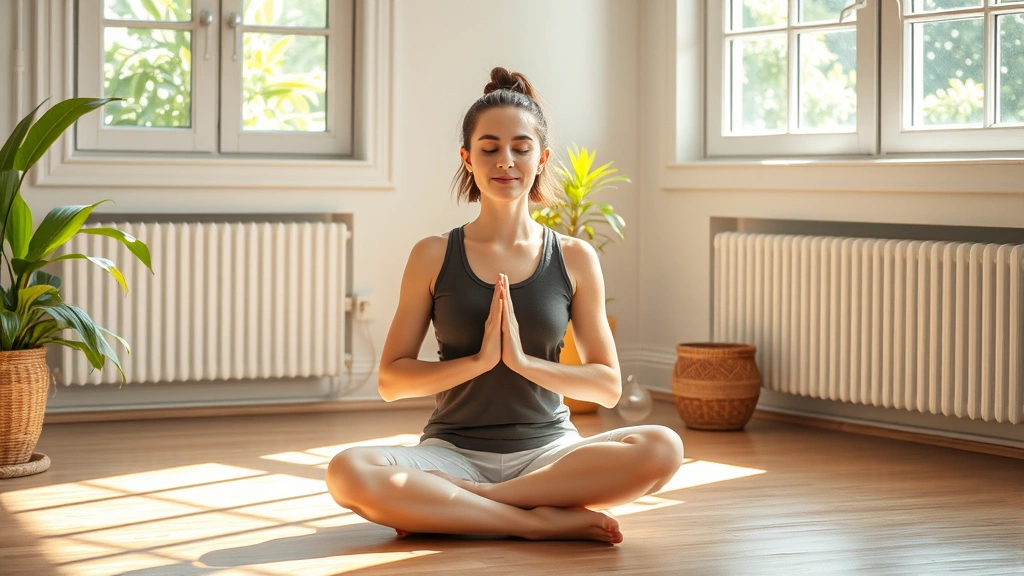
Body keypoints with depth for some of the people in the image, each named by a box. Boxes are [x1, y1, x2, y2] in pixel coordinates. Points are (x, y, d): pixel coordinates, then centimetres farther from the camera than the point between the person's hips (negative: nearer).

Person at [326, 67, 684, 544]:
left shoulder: (575, 259, 5)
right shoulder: (433, 256, 3)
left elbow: (607, 386, 4)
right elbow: (391, 380, 1)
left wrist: (523, 360, -12)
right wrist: (478, 360, -14)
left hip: (546, 450, 2)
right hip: (454, 450, -1)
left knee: (662, 449, -29)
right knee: (349, 473, -31)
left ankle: (443, 505, -22)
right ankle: (540, 519, -24)